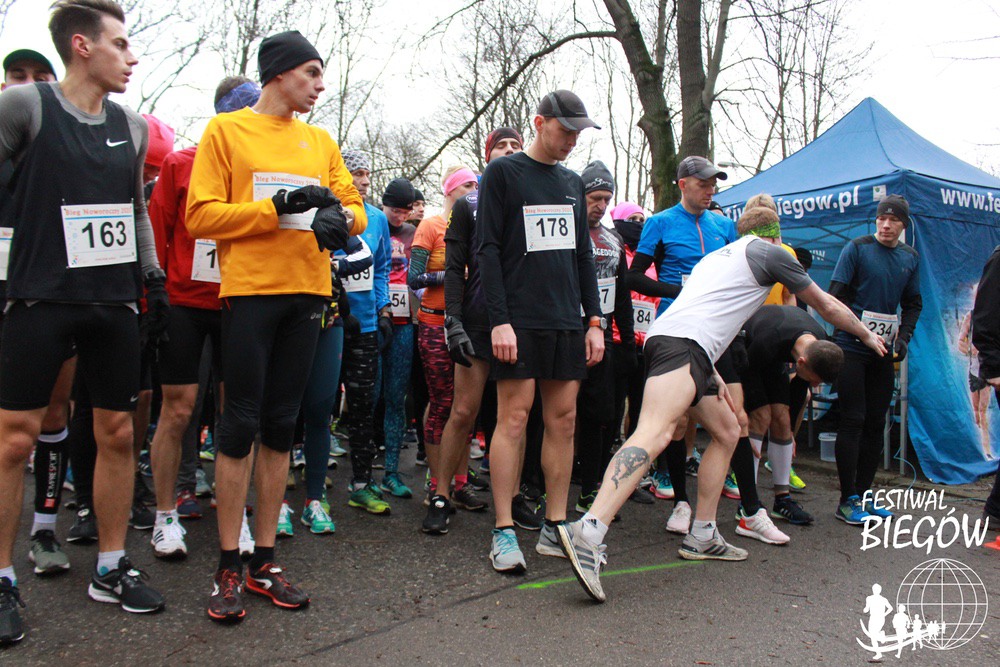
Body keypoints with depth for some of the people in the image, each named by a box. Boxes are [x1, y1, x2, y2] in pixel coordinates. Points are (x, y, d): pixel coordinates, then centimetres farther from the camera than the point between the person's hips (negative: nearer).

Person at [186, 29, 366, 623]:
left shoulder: (320, 141, 16)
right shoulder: (226, 131, 3)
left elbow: (354, 205, 14)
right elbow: (201, 216, -5)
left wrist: (343, 217, -10)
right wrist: (278, 206, -14)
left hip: (306, 292, 5)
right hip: (250, 289, -4)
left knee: (282, 426, 8)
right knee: (242, 424, -3)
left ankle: (265, 560, 18)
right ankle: (229, 567, 10)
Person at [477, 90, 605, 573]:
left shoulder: (573, 183, 19)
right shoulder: (503, 173, 2)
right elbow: (488, 250, -6)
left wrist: (594, 320, 11)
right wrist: (499, 319, -15)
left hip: (567, 323, 6)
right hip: (520, 322, -5)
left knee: (563, 420, 5)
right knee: (514, 417, -6)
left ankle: (555, 527, 14)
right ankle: (504, 532, 3)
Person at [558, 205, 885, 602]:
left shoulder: (719, 254, 34)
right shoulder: (770, 253, 13)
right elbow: (827, 307, 23)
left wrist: (712, 375, 26)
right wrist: (867, 336, 40)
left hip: (667, 337, 9)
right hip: (682, 344, -9)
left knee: (726, 432, 18)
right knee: (655, 432, -25)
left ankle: (702, 537, 19)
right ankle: (588, 533, -40)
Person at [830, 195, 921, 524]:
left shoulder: (911, 258, 11)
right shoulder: (857, 248, -4)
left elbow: (913, 304, 17)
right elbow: (836, 295, -7)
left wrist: (903, 338, 1)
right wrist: (862, 332, -15)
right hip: (852, 347, -5)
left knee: (876, 423, 8)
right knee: (853, 420, -5)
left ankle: (863, 494, 18)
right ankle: (848, 500, 1)